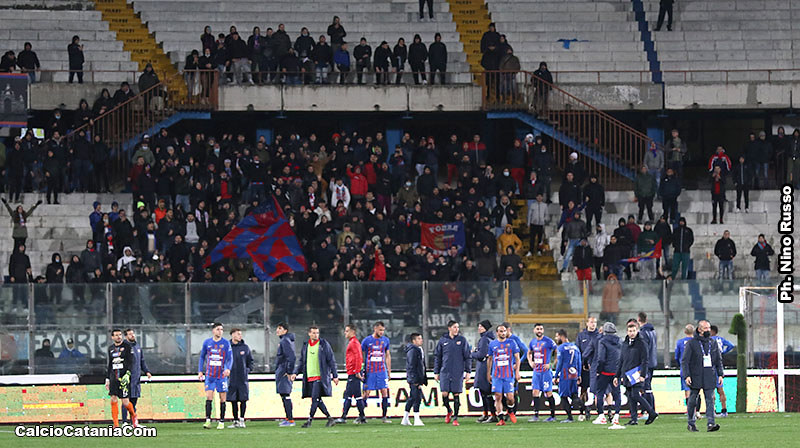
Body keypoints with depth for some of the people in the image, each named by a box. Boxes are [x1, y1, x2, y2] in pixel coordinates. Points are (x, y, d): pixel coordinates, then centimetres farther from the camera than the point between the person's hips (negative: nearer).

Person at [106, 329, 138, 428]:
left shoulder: (127, 346, -1)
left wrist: (127, 374, -18)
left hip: (123, 377, -4)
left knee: (125, 402, -6)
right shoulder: (111, 348, 14)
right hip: (113, 377, 4)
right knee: (113, 400, -7)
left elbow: (131, 362, -6)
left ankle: (134, 415, 24)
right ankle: (116, 424, -3)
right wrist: (107, 379, 17)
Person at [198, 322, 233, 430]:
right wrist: (200, 371, 7)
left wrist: (228, 369, -20)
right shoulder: (207, 342, 6)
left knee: (222, 399, 1)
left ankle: (221, 422, 8)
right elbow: (202, 357, 15)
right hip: (210, 375, 1)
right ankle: (208, 420, -10)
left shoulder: (226, 343, 0)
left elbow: (230, 358, -2)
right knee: (209, 397, -9)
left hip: (222, 375, -1)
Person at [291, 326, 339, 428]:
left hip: (320, 377, -6)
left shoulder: (324, 344, -1)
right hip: (309, 377, 6)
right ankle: (330, 419, 15)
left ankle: (310, 420, -12)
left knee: (315, 398, -14)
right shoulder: (305, 345, 13)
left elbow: (331, 361, 0)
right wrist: (295, 373, 5)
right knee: (317, 400, 6)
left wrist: (335, 376, -2)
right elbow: (302, 362, 19)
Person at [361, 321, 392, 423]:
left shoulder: (385, 340, 8)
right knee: (366, 393, -2)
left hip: (382, 370, 3)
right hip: (369, 371, -3)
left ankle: (384, 416, 2)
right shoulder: (367, 340, -2)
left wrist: (389, 371, 13)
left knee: (384, 392, -3)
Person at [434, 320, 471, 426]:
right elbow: (437, 357, 10)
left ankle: (455, 417, 8)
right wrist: (436, 372, 7)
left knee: (456, 395, 0)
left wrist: (468, 371, 0)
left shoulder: (462, 340, 3)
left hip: (458, 372, -1)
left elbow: (467, 356, 5)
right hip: (445, 372, 1)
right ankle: (449, 411, 22)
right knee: (444, 394, -6)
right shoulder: (442, 340, 6)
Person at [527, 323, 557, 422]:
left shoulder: (548, 341, -8)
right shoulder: (533, 342, 10)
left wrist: (551, 364, -11)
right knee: (535, 392, 0)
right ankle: (536, 415, 2)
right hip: (536, 371, 6)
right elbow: (529, 353, 28)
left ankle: (553, 416, 6)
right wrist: (530, 362, 9)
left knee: (548, 393, -2)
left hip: (546, 371, -6)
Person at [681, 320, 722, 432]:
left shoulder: (713, 344, 11)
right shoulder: (691, 344, -2)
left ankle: (711, 423, -16)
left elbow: (719, 361, 17)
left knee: (710, 400, -9)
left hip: (709, 377, 2)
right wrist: (686, 375, -14)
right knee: (692, 401, 6)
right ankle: (691, 423, 19)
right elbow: (684, 361, -4)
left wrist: (720, 374, 7)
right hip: (695, 377, -2)